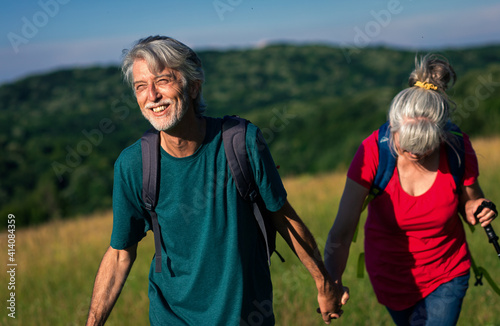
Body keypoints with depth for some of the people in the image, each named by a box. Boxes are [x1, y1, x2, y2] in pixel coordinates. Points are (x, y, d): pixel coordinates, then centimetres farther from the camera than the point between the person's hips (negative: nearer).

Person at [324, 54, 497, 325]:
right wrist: (332, 283, -42)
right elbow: (341, 232, -28)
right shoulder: (374, 151, -26)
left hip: (447, 273, 0)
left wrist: (478, 212, -24)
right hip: (391, 273, 0)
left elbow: (468, 204, -2)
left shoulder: (458, 148, -20)